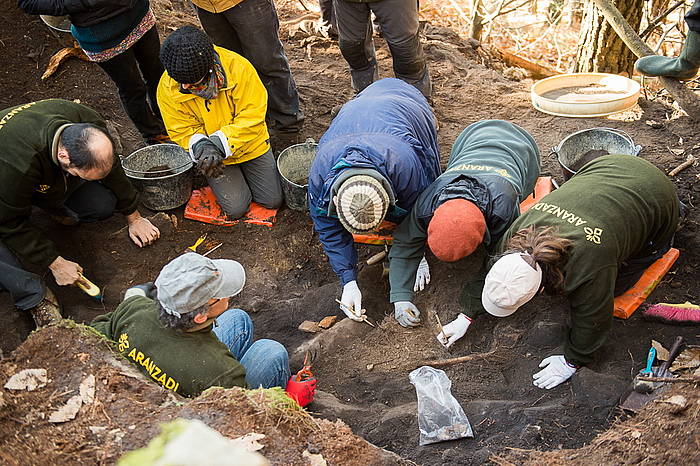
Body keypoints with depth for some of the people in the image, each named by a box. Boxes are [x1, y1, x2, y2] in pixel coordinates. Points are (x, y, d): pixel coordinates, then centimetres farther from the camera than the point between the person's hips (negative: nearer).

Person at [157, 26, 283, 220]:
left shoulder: (238, 67, -27)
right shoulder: (168, 88, -20)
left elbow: (252, 116, -24)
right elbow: (181, 130, -12)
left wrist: (219, 144, -33)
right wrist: (201, 146, -35)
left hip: (250, 145, 0)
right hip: (213, 153, 0)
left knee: (273, 200, 2)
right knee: (236, 208, -10)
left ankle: (243, 169, 30)